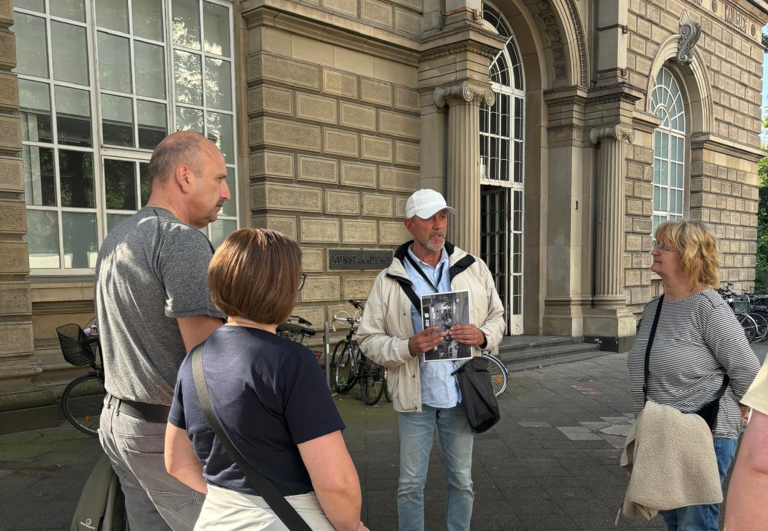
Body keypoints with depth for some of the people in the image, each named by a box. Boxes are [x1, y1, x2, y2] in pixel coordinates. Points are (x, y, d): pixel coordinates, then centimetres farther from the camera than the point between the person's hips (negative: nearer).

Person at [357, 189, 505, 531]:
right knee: (411, 484, 11)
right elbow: (369, 339, -5)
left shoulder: (474, 268, 3)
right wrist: (409, 346, -22)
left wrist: (483, 335, -11)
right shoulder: (389, 281, -5)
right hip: (415, 397, -2)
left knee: (461, 480, 16)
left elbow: (497, 317, 11)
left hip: (461, 393, 2)